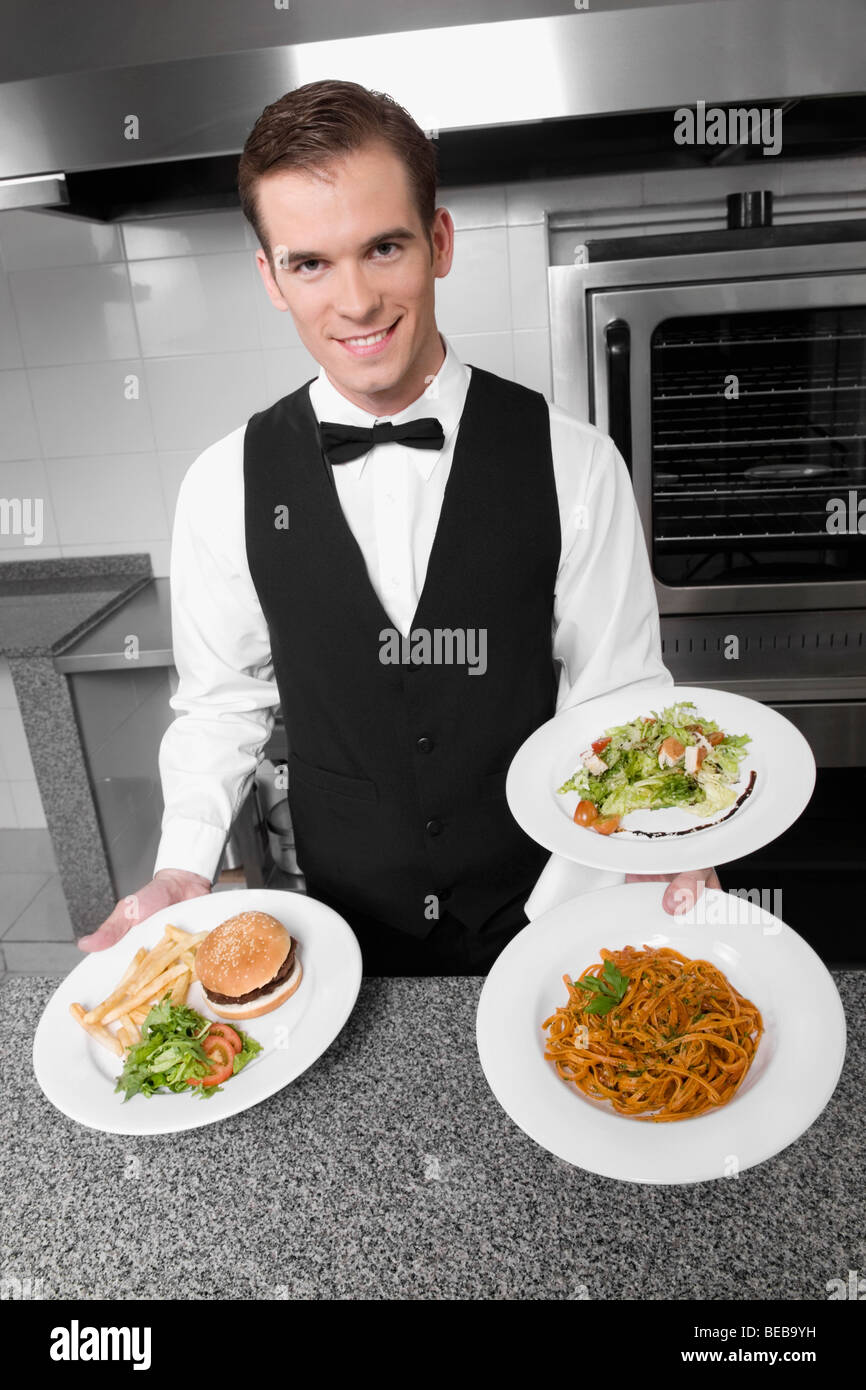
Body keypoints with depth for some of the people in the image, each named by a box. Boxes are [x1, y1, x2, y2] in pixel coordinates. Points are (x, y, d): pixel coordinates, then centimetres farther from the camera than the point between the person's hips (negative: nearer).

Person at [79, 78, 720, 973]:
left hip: (539, 925, 0)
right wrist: (183, 869, -12)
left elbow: (621, 696, -8)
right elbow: (221, 705, 0)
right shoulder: (226, 487, -10)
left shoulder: (572, 464, -14)